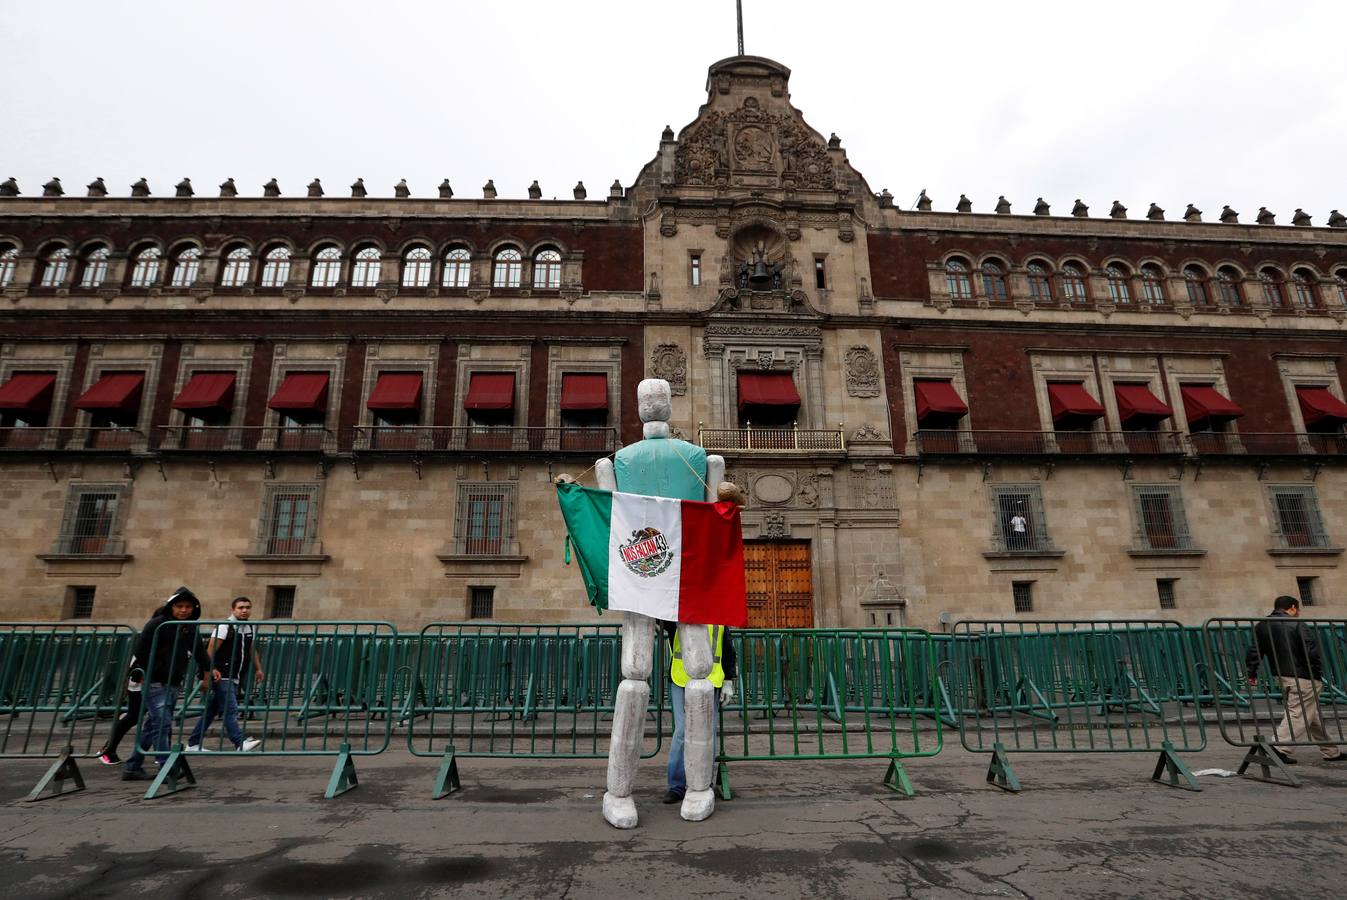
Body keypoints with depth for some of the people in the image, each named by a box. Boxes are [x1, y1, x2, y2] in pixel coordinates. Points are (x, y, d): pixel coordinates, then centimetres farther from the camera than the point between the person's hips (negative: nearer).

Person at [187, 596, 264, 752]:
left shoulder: (250, 628, 12)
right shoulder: (225, 626, -10)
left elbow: (252, 649, 23)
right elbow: (210, 650, -16)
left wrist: (258, 669, 22)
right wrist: (212, 669, -26)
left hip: (235, 678, 8)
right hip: (222, 677, -8)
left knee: (211, 711, 15)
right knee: (231, 710, -13)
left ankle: (193, 744, 25)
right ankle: (241, 743, -18)